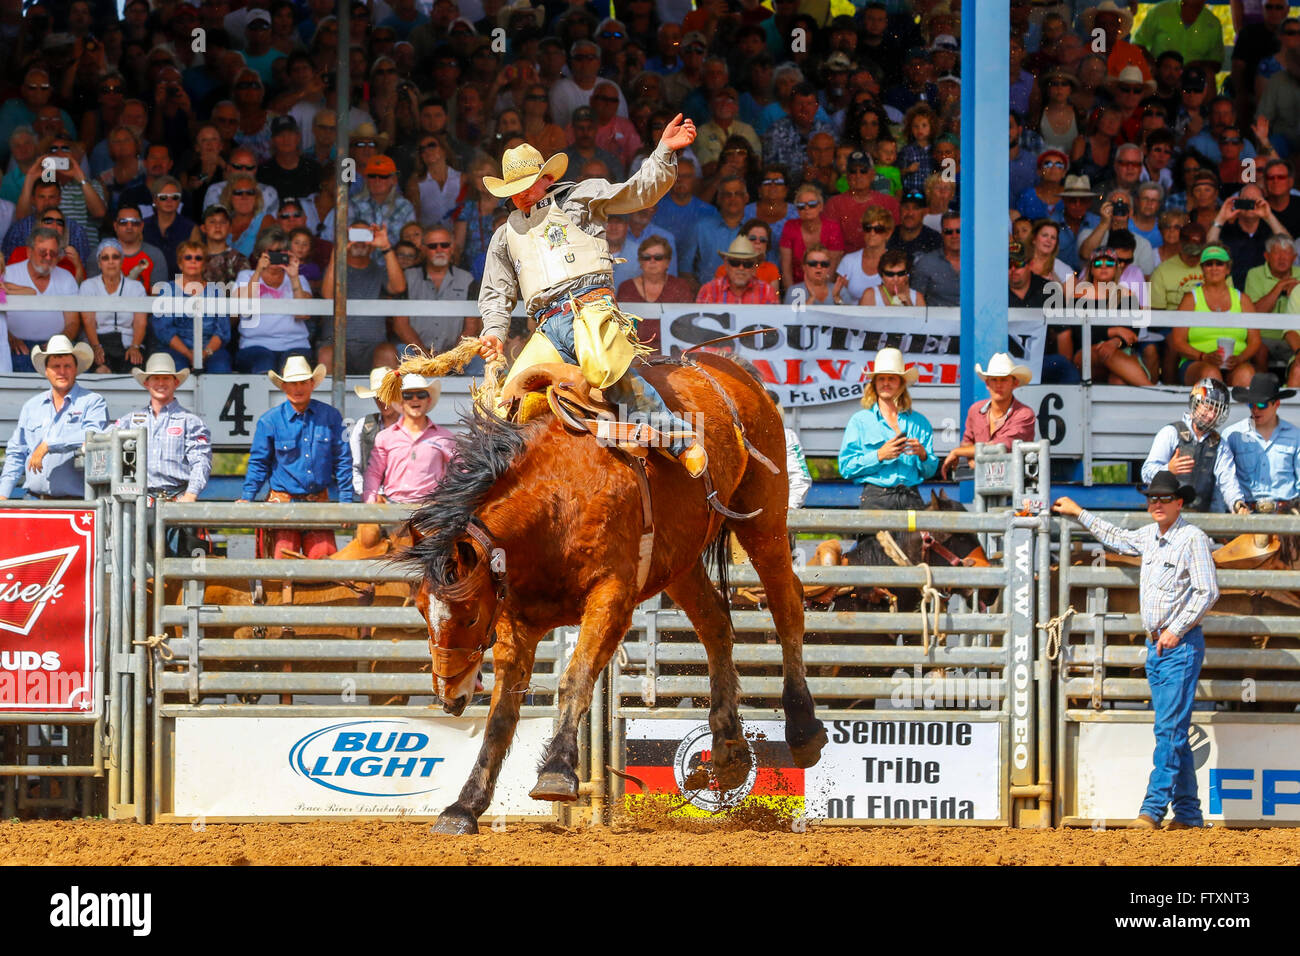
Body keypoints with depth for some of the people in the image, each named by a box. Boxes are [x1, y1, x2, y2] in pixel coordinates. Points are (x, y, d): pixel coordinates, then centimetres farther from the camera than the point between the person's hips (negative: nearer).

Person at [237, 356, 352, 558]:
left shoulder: (330, 417, 6)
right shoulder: (270, 421, 1)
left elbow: (342, 462, 10)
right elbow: (258, 464, 7)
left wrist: (346, 502, 5)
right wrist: (246, 498, -3)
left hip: (319, 502, 1)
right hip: (283, 501, -1)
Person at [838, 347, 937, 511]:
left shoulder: (919, 422, 17)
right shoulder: (859, 421, 11)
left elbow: (930, 472, 18)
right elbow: (846, 467, 2)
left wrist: (922, 454, -3)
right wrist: (879, 456, -9)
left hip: (911, 499, 2)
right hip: (876, 498, -2)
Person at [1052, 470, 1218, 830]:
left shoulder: (1192, 538, -10)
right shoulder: (1149, 537, 13)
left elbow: (1207, 592, -15)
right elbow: (1117, 538, 35)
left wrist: (1176, 630, -18)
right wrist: (1078, 514, 39)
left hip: (1181, 643, -8)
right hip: (1155, 644, 8)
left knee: (1170, 729, -12)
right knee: (1171, 731, 8)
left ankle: (1153, 809, -17)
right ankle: (1187, 811, 12)